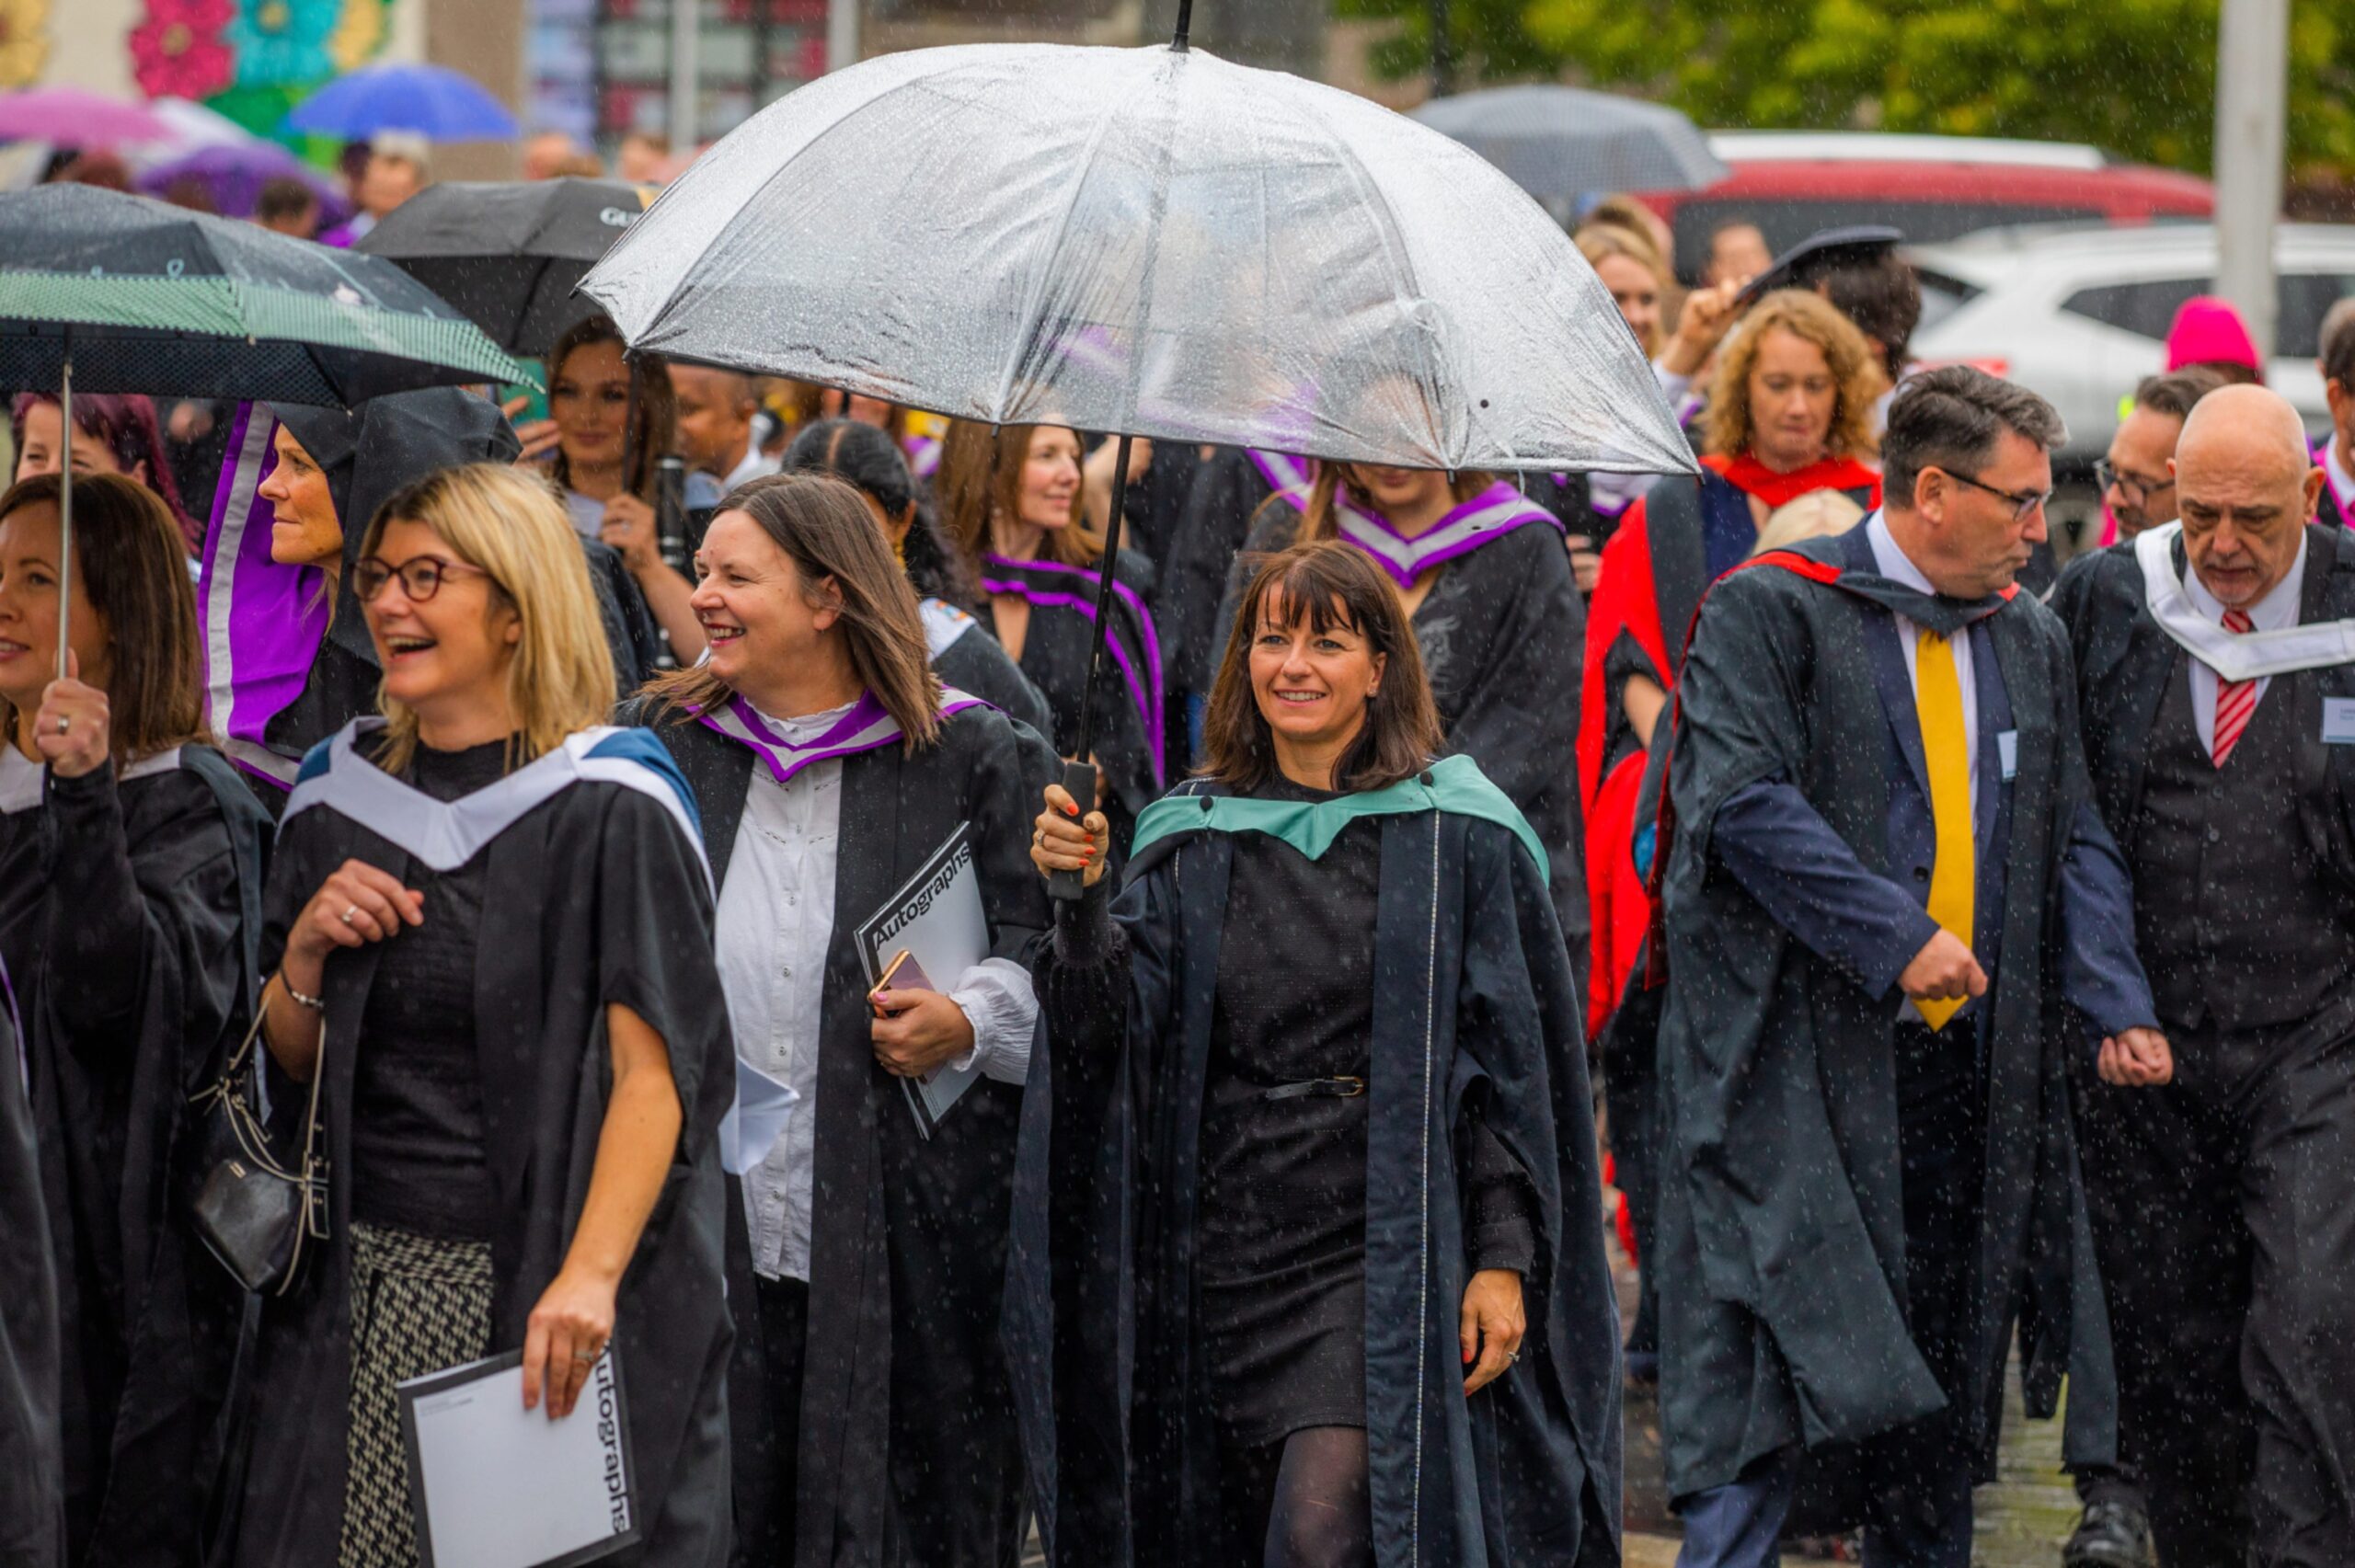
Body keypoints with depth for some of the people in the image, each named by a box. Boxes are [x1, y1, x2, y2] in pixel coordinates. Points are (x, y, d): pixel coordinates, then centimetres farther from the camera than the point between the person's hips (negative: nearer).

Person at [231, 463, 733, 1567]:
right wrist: (303, 961, -5)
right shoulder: (339, 791, 10)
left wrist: (590, 1274, -27)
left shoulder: (610, 803, -7)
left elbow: (652, 1071, -15)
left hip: (545, 1279, -4)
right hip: (364, 1284, 5)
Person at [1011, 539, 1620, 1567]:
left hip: (1388, 1249, -4)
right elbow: (1113, 1027, -2)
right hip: (1231, 1243, 4)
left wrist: (1505, 1257, -8)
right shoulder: (1195, 845, 9)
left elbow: (1514, 1064, -1)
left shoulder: (1455, 839, -1)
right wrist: (1080, 901, -20)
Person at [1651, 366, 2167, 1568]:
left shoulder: (2030, 641, 14)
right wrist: (1896, 937, -22)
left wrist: (2114, 1004, -2)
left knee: (1937, 1385, 10)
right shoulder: (1770, 610, -6)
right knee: (1770, 1371, -11)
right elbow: (1743, 797, -17)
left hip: (1964, 1058, 6)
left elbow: (2073, 839, 15)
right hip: (1799, 1053, -6)